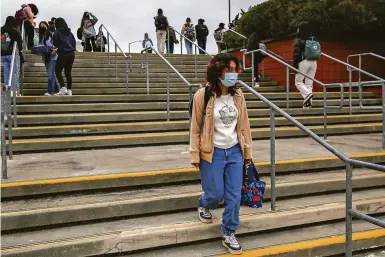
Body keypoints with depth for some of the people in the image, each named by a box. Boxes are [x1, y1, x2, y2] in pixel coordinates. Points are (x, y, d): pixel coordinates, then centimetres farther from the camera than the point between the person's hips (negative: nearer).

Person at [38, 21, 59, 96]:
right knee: (51, 74, 12)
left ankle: (50, 91, -11)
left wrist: (55, 50, -26)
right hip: (45, 57, 7)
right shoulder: (41, 36, 12)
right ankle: (56, 89, 22)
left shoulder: (51, 34, -8)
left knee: (51, 74, -11)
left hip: (52, 57, -7)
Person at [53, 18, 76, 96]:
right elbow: (74, 42, 13)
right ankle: (69, 90, 7)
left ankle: (63, 88, -14)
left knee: (58, 71, 0)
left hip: (63, 54, -6)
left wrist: (57, 49, 15)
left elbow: (55, 44, -3)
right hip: (71, 54, 6)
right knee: (68, 72, 9)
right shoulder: (70, 32, 12)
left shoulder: (57, 32, -4)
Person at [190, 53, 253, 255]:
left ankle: (228, 235, 22)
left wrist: (248, 151, 8)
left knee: (234, 196, 5)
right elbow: (196, 128, -8)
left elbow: (244, 125, 5)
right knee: (215, 194, 6)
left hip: (234, 151, 4)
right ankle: (203, 205, 43)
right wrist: (195, 156, -8)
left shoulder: (238, 95, -1)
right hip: (212, 153, -4)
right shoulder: (202, 96, -13)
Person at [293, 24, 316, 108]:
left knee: (298, 81, 6)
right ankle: (308, 102, 6)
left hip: (303, 62, -6)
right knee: (309, 83, 8)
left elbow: (296, 54, -12)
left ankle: (308, 94, -16)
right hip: (313, 62, 6)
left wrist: (295, 65, -10)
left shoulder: (298, 40, -6)